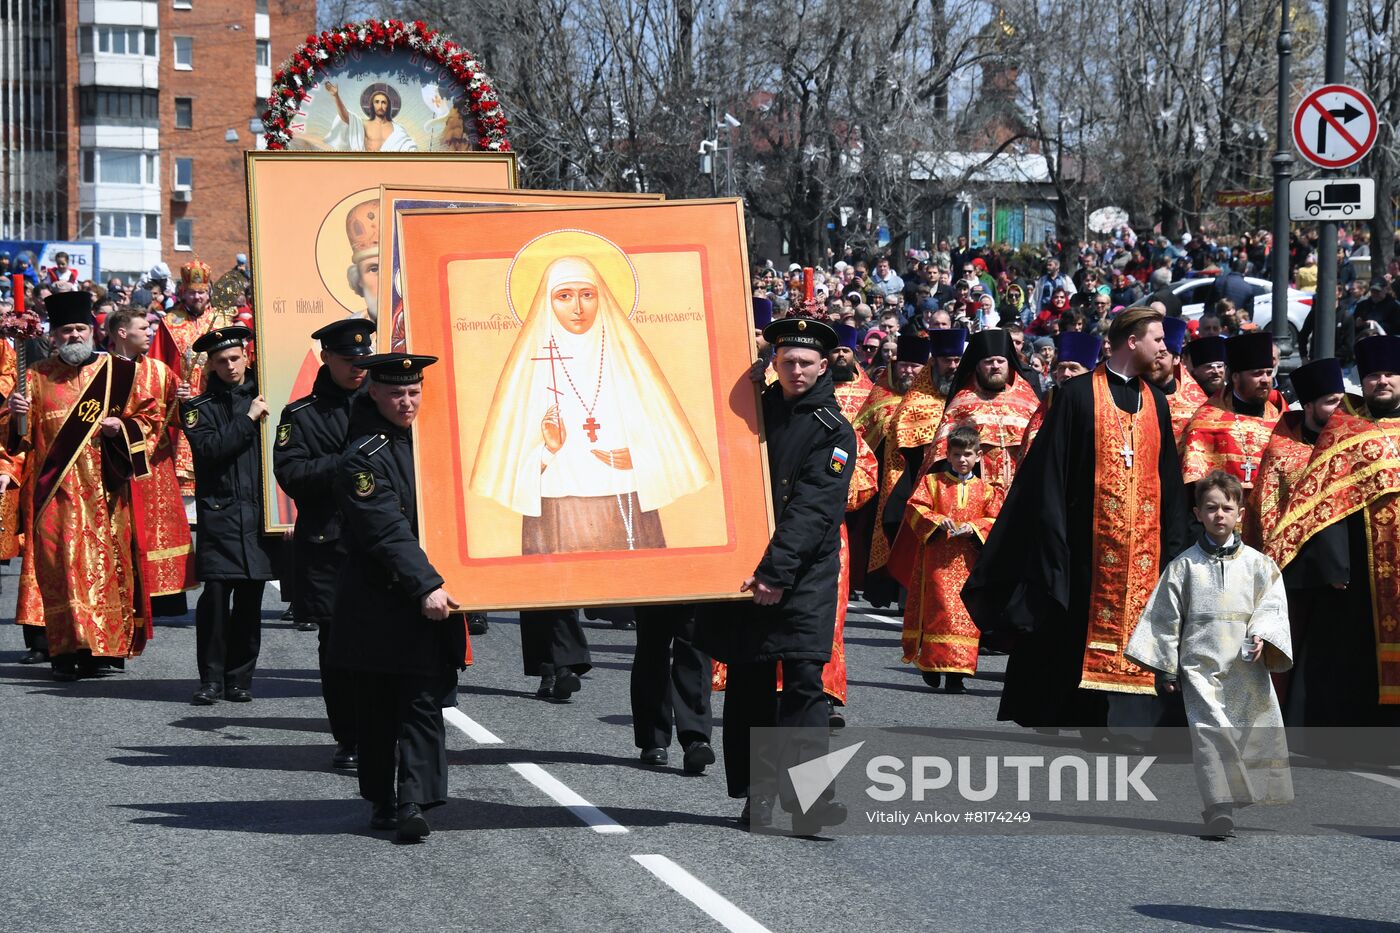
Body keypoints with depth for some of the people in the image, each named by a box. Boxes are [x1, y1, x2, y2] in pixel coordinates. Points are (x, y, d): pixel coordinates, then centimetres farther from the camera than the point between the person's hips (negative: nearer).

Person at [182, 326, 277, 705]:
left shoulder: (264, 397, 11)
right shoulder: (200, 408, 7)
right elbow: (209, 449, -10)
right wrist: (247, 419, -11)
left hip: (259, 514, 2)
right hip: (220, 514, -2)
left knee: (249, 599, 5)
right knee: (215, 595, -8)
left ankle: (239, 678, 14)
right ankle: (211, 679, -1)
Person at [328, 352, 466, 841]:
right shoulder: (363, 460, -12)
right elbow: (388, 534, -21)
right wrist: (426, 586, -28)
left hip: (431, 598, 6)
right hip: (381, 604, -6)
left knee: (425, 701, -2)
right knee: (377, 708, 4)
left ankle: (412, 802, -4)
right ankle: (382, 800, 14)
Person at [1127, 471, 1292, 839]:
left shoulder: (1257, 564, 8)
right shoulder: (1184, 566, 7)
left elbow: (1273, 607, 5)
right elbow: (1165, 616, 9)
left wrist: (1262, 636, -15)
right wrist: (1165, 668, 7)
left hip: (1247, 668, 2)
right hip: (1200, 666, -2)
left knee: (1257, 732, -2)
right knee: (1208, 731, -15)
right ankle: (1220, 810, -19)